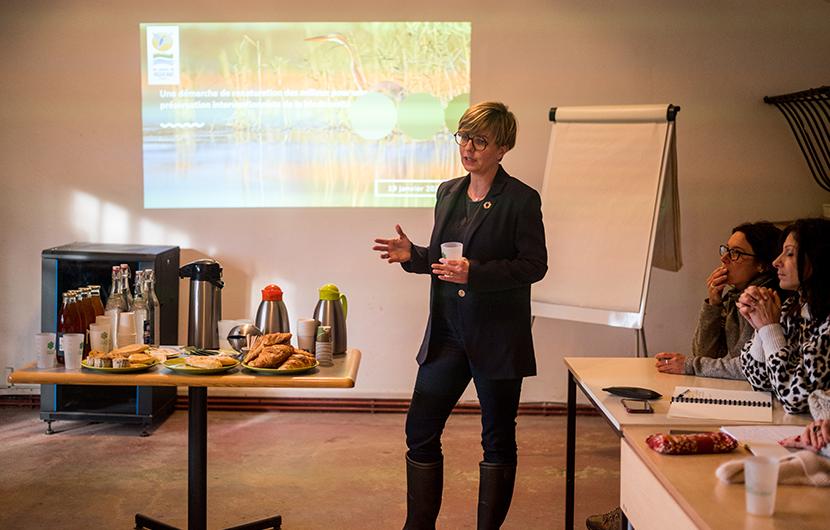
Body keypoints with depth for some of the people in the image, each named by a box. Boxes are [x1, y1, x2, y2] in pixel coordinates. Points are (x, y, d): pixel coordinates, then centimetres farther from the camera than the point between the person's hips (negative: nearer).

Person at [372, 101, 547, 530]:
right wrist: (412, 255, -1)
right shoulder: (448, 193, 12)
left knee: (498, 439, 7)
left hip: (498, 337, -5)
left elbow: (534, 265, -12)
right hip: (447, 334, 6)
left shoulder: (521, 199, -7)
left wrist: (475, 273, -22)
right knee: (420, 431, 5)